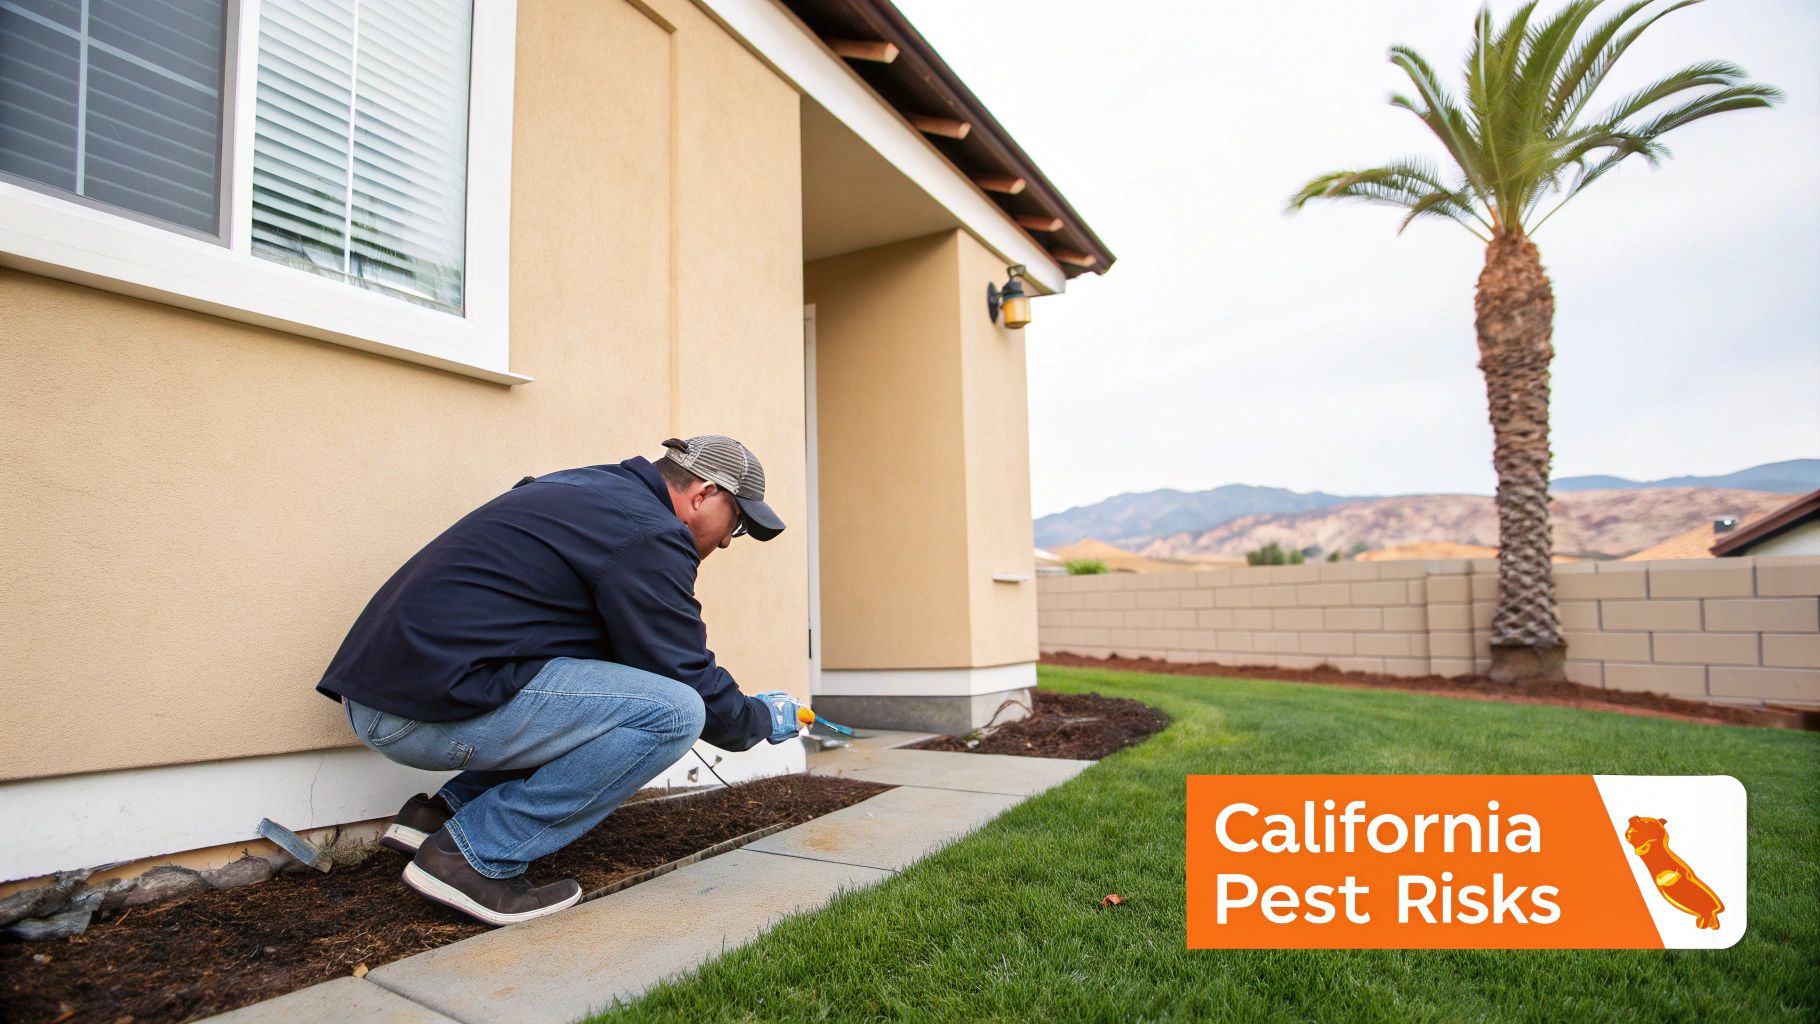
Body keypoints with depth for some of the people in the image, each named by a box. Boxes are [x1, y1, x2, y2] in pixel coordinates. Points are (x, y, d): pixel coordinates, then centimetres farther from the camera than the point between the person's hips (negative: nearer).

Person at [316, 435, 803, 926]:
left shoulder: (590, 488, 18)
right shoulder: (649, 534, -12)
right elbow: (689, 682, -7)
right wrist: (763, 719, 11)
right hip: (437, 701, -10)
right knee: (673, 711, -16)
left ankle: (443, 811, 14)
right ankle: (474, 856, -7)